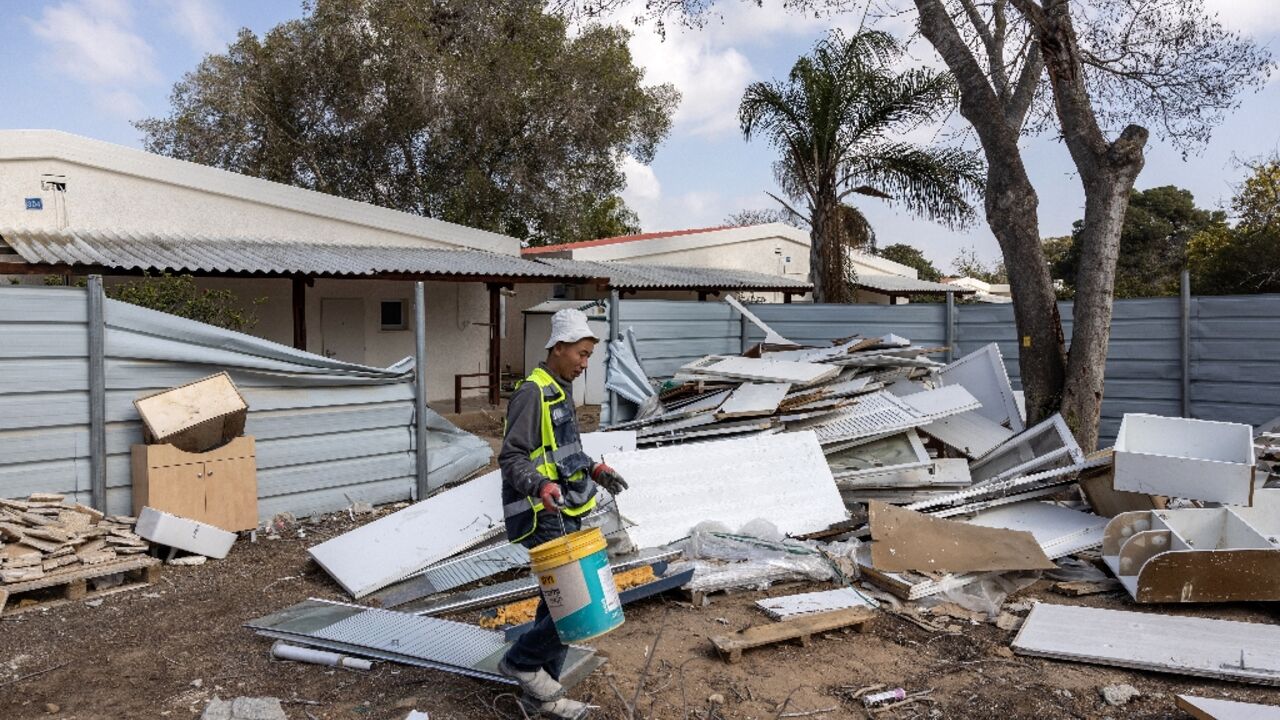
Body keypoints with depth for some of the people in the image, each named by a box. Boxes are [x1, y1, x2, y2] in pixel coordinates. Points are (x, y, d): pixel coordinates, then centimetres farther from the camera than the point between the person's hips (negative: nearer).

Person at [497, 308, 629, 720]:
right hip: (544, 517, -10)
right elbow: (511, 457, -19)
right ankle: (522, 661, 7)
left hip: (566, 515, 10)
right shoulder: (532, 393, -14)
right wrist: (540, 485, -35)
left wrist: (593, 470, 15)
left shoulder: (562, 392, 15)